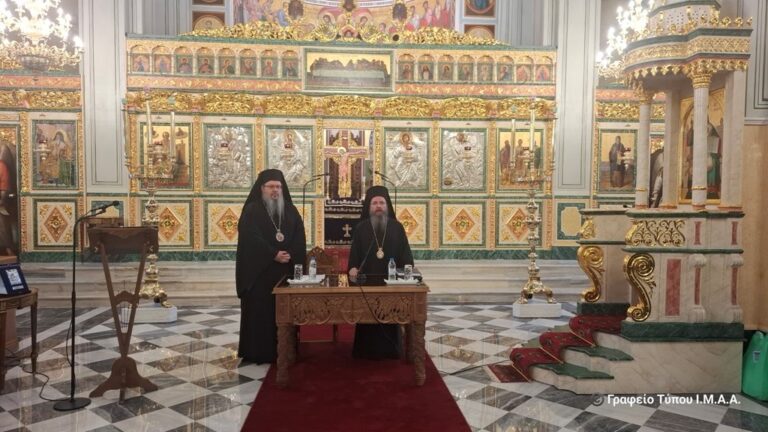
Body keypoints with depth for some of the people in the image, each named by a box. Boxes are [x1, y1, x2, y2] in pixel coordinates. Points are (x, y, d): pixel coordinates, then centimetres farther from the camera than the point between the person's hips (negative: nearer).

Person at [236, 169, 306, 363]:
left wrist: (290, 255, -13)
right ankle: (258, 352, 6)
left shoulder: (290, 210, 12)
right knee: (259, 311, -2)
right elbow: (251, 238, -13)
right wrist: (274, 255, -19)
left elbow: (300, 238, 4)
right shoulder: (252, 211, -2)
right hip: (259, 270, -4)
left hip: (286, 270, 4)